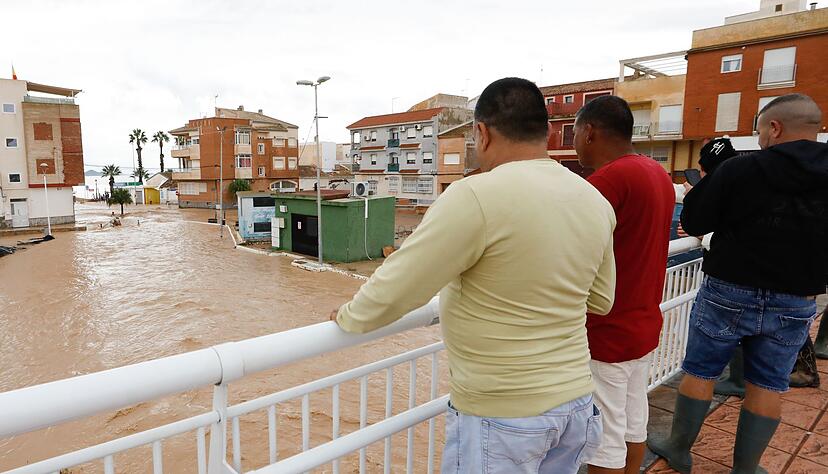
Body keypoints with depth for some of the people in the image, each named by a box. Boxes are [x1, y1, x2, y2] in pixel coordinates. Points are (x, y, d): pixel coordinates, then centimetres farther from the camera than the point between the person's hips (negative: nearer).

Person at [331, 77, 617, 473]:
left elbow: (392, 292, -19)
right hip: (576, 402, 7)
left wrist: (349, 317, 0)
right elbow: (600, 300, 12)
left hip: (501, 417, -6)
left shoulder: (476, 196, -23)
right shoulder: (594, 201, 0)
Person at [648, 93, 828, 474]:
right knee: (767, 386, 13)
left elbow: (693, 223, -9)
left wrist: (714, 180, 7)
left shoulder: (740, 170, -15)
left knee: (699, 372, 11)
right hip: (795, 304, 4)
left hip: (729, 293, -3)